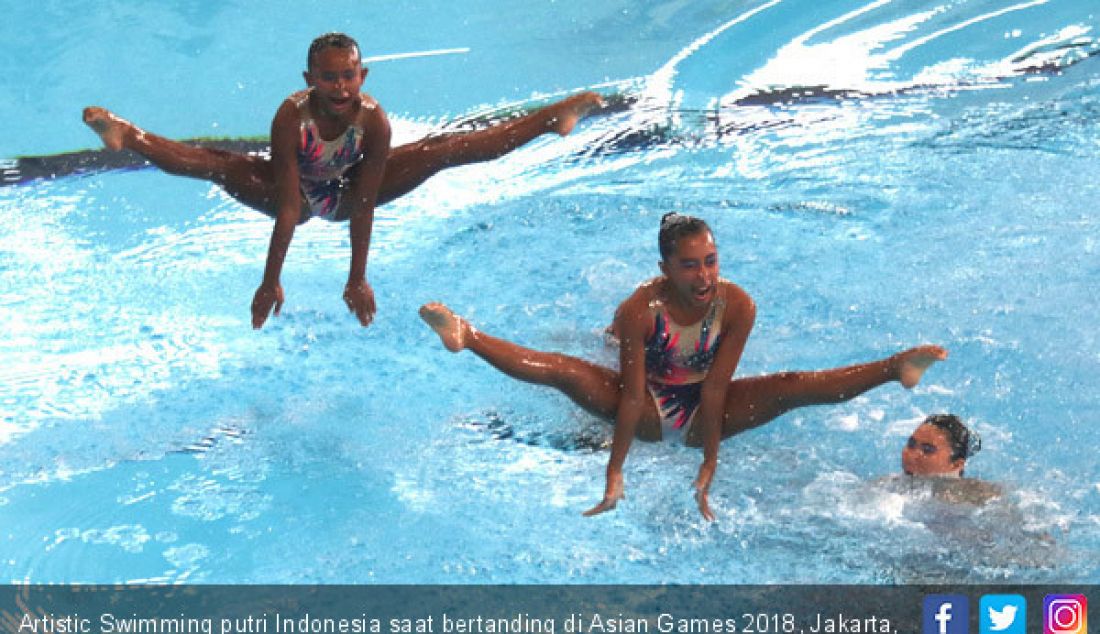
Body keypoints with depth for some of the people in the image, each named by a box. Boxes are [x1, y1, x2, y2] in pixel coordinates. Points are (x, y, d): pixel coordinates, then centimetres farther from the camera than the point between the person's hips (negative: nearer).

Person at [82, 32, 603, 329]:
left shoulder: (374, 119, -32)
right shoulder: (291, 116, -36)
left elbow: (364, 207, -27)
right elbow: (287, 208, -35)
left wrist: (358, 278, -25)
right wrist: (270, 282, -35)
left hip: (348, 192, 1)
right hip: (296, 193, -1)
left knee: (443, 150, -10)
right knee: (218, 165, -29)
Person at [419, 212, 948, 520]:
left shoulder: (737, 305, -21)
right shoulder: (639, 310, -25)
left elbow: (716, 387, -19)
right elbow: (632, 394, -24)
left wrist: (710, 464, -20)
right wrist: (614, 474, -25)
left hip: (705, 411, 1)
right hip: (650, 410, -1)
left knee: (793, 386, -21)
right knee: (565, 371, -25)